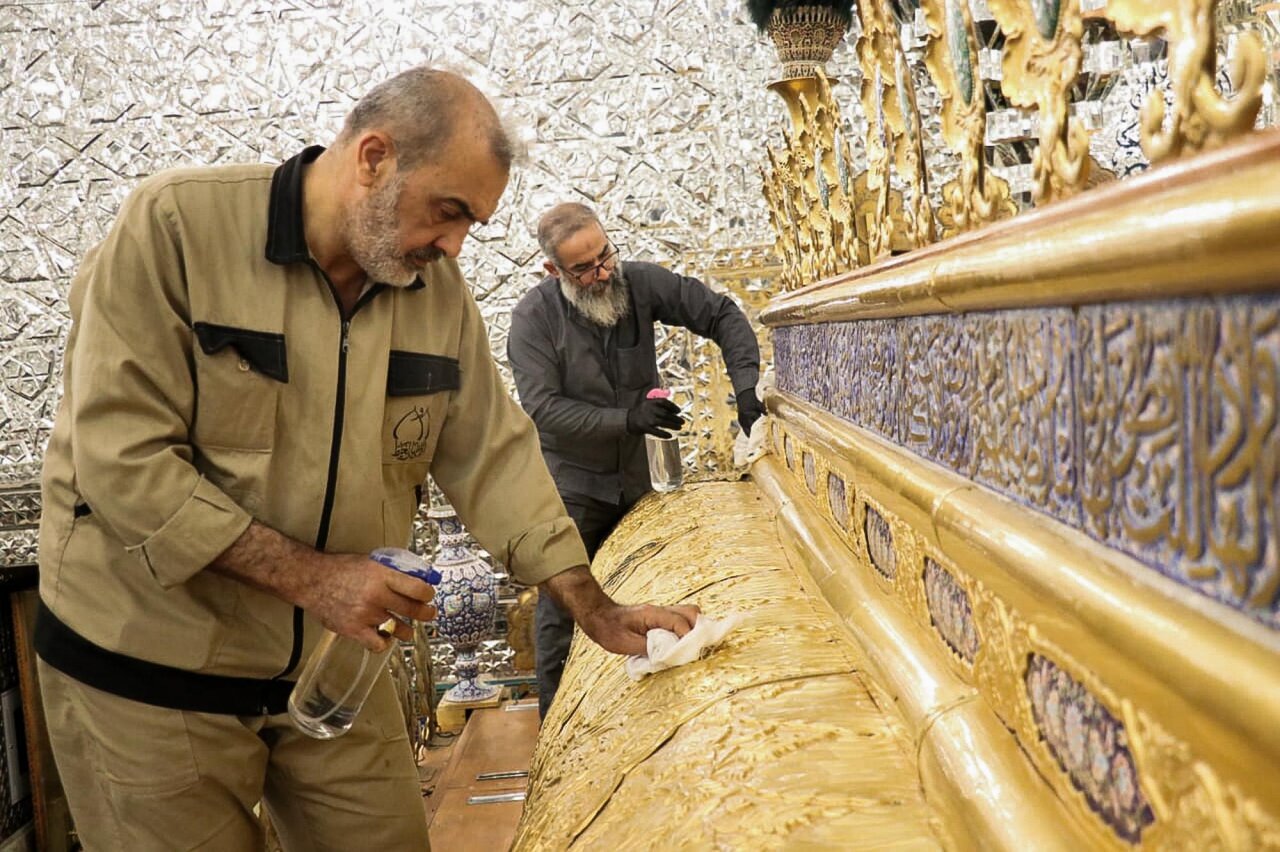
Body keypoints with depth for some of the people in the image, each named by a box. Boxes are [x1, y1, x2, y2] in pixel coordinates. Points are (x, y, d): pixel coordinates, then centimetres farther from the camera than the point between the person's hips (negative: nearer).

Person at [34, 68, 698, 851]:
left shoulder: (438, 286, -1)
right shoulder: (177, 227, -16)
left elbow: (494, 456, 3)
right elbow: (121, 458, -20)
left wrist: (599, 613, -1)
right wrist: (309, 576, -23)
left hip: (334, 666, 5)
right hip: (148, 670, -4)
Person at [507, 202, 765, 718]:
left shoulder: (639, 283, -9)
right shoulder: (534, 316, -17)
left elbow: (721, 314, -3)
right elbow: (543, 408, -22)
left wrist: (746, 387, -16)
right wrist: (627, 418, -28)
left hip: (637, 477, 4)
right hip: (572, 484, -3)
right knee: (562, 604, 1)